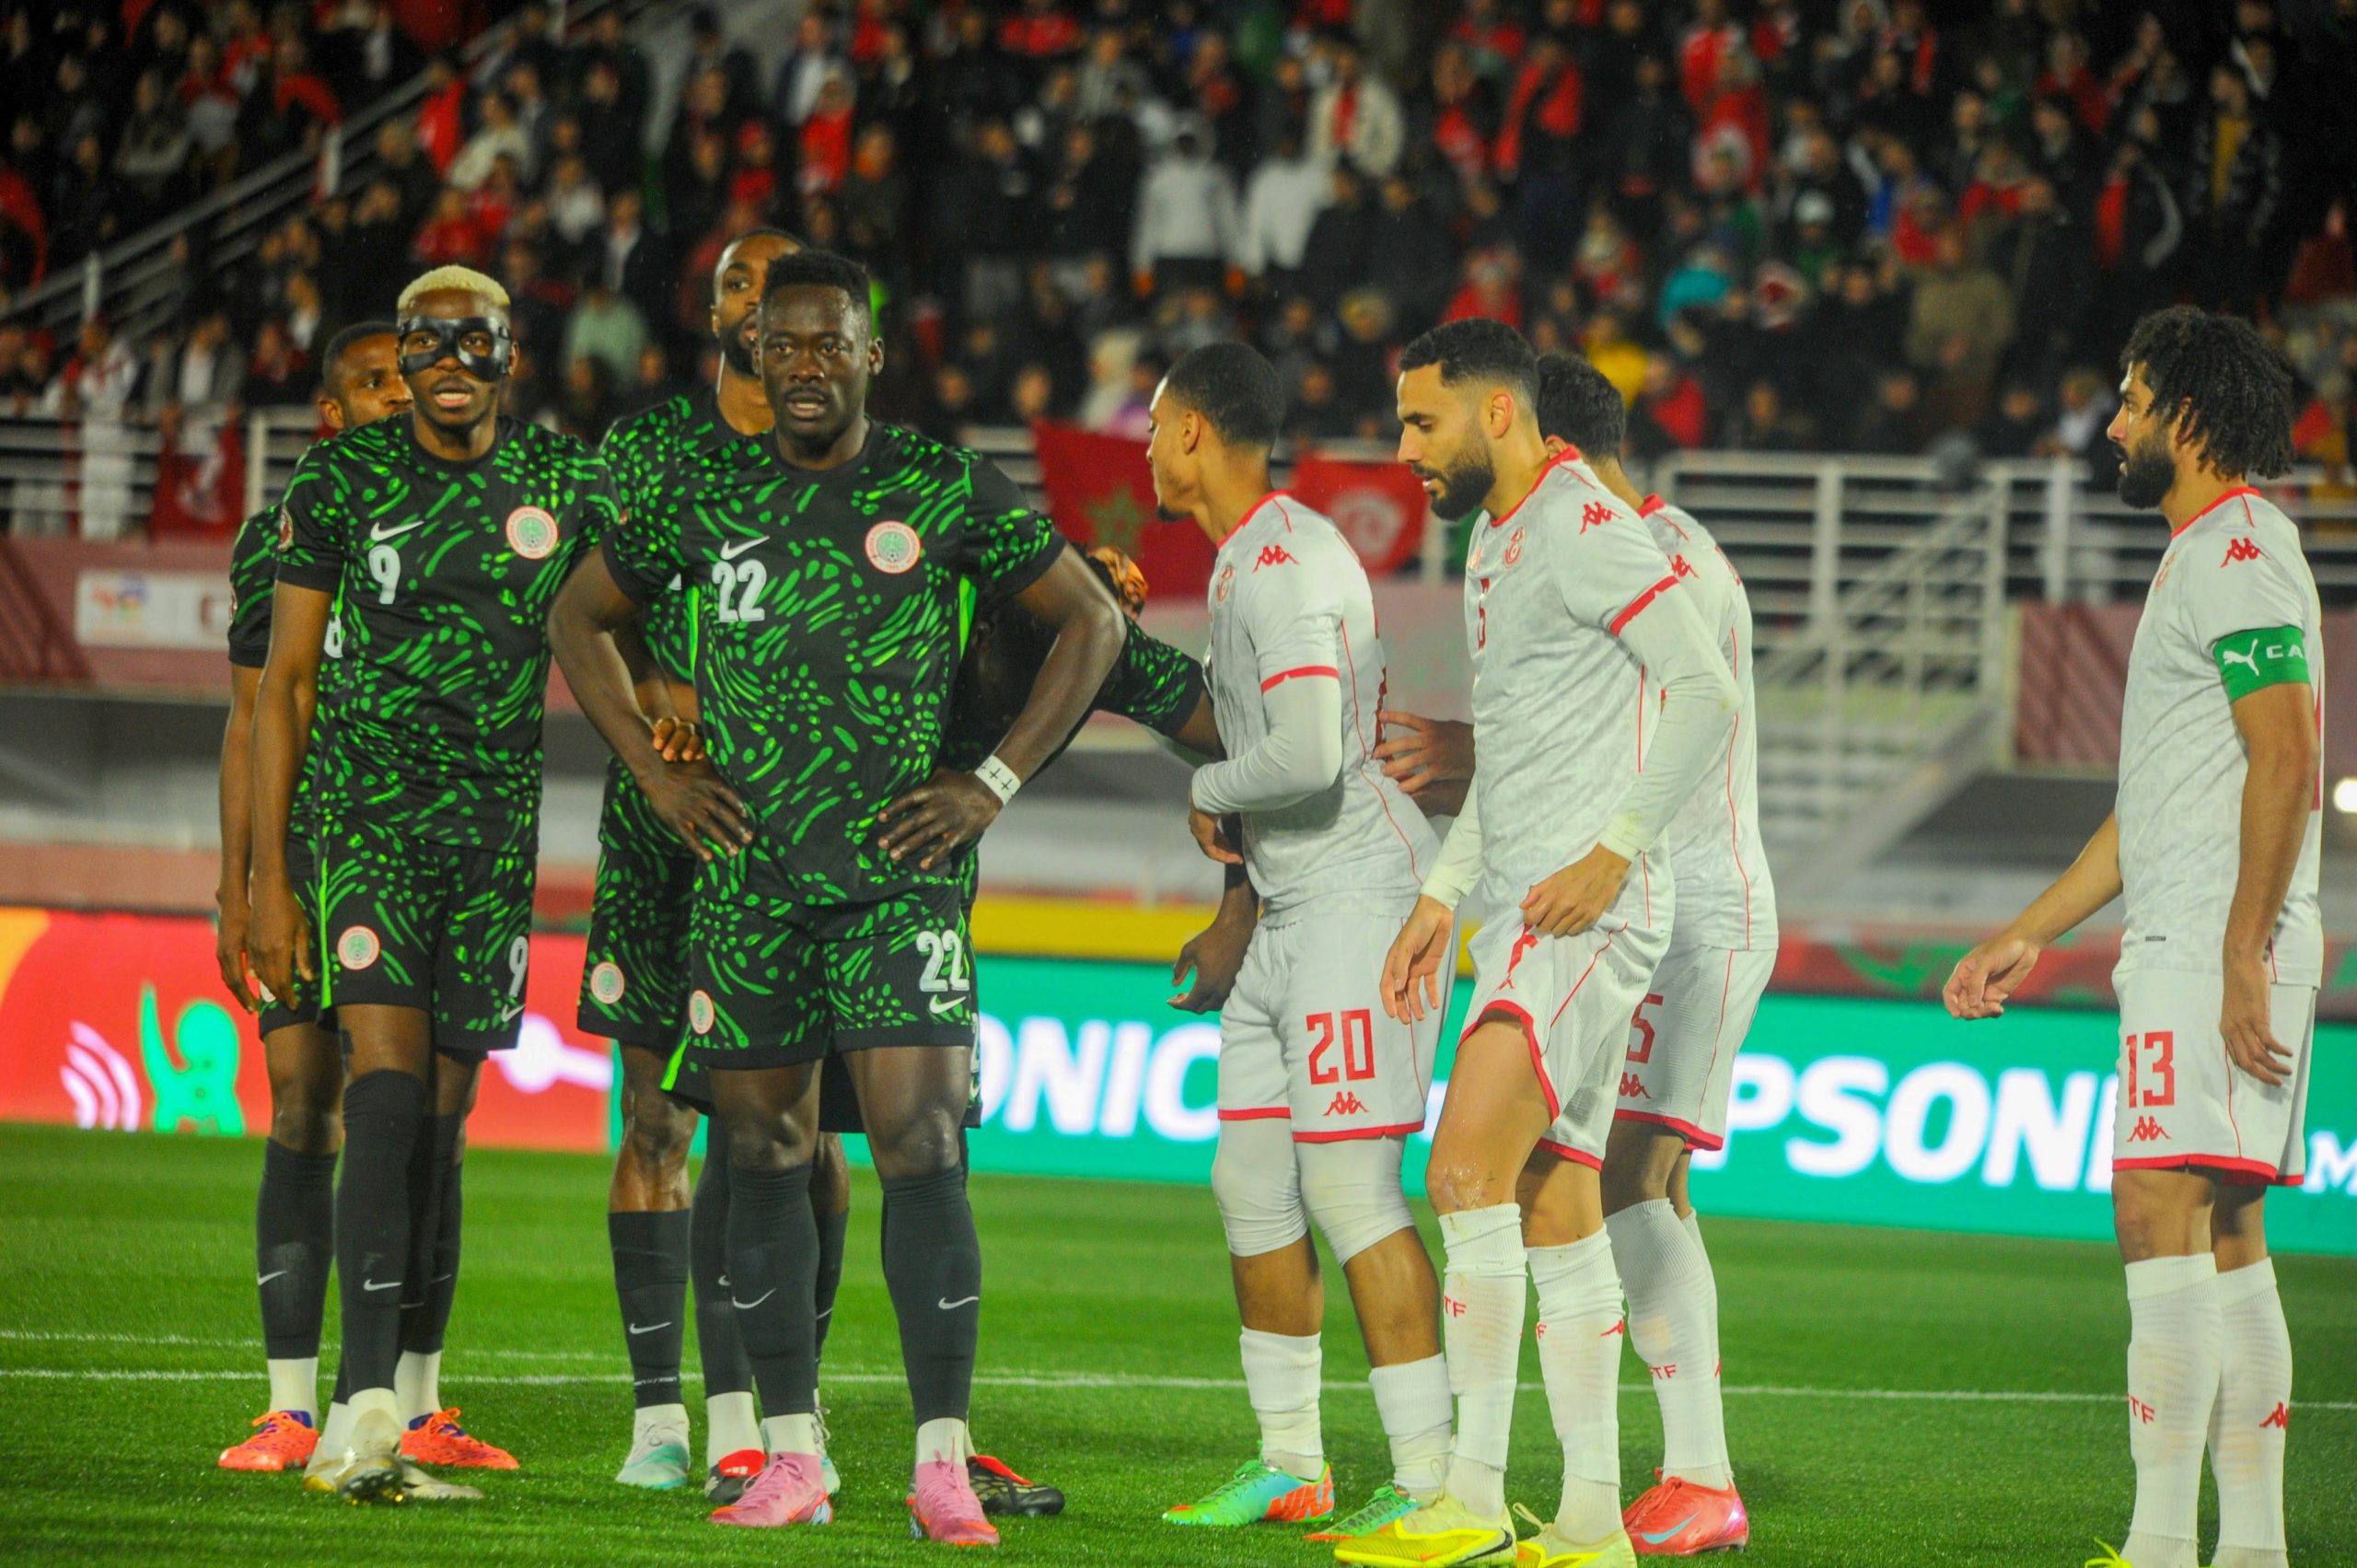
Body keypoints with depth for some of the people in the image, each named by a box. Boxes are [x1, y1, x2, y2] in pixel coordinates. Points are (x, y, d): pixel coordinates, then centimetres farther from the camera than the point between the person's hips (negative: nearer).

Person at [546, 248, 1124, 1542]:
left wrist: (995, 783, 0)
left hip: (897, 871, -3)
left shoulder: (948, 492, 0)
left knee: (919, 1144, -11)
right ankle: (790, 1456, 11)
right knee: (763, 1156, 4)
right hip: (745, 874, 3)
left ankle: (942, 1462, -9)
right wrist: (654, 774, 10)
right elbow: (581, 617, 21)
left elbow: (1092, 622, 7)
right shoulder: (707, 503, 7)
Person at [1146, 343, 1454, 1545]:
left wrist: (1213, 793, -7)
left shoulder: (1284, 564, -17)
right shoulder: (1251, 557, 16)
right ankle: (1290, 1467, 19)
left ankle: (1428, 1482, -13)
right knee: (1250, 1184, 11)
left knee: (1349, 1185, -13)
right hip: (1295, 911, 10)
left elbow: (1307, 757, -26)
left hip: (1358, 896, -10)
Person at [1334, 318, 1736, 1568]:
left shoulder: (1582, 526, -11)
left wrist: (1612, 852, -20)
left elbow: (1705, 691, -17)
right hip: (1524, 914, 10)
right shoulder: (1495, 541, 20)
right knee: (1554, 1211, 7)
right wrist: (1444, 893, 23)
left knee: (1467, 1173, -18)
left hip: (1587, 913, -10)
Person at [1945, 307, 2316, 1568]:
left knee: (2162, 1216, -14)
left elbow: (2286, 764, -19)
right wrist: (2028, 934, 30)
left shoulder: (2238, 552, -10)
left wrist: (2242, 958, -24)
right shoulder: (2204, 556, 23)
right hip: (2181, 950, 10)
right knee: (2221, 1241, 8)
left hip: (2221, 948, -10)